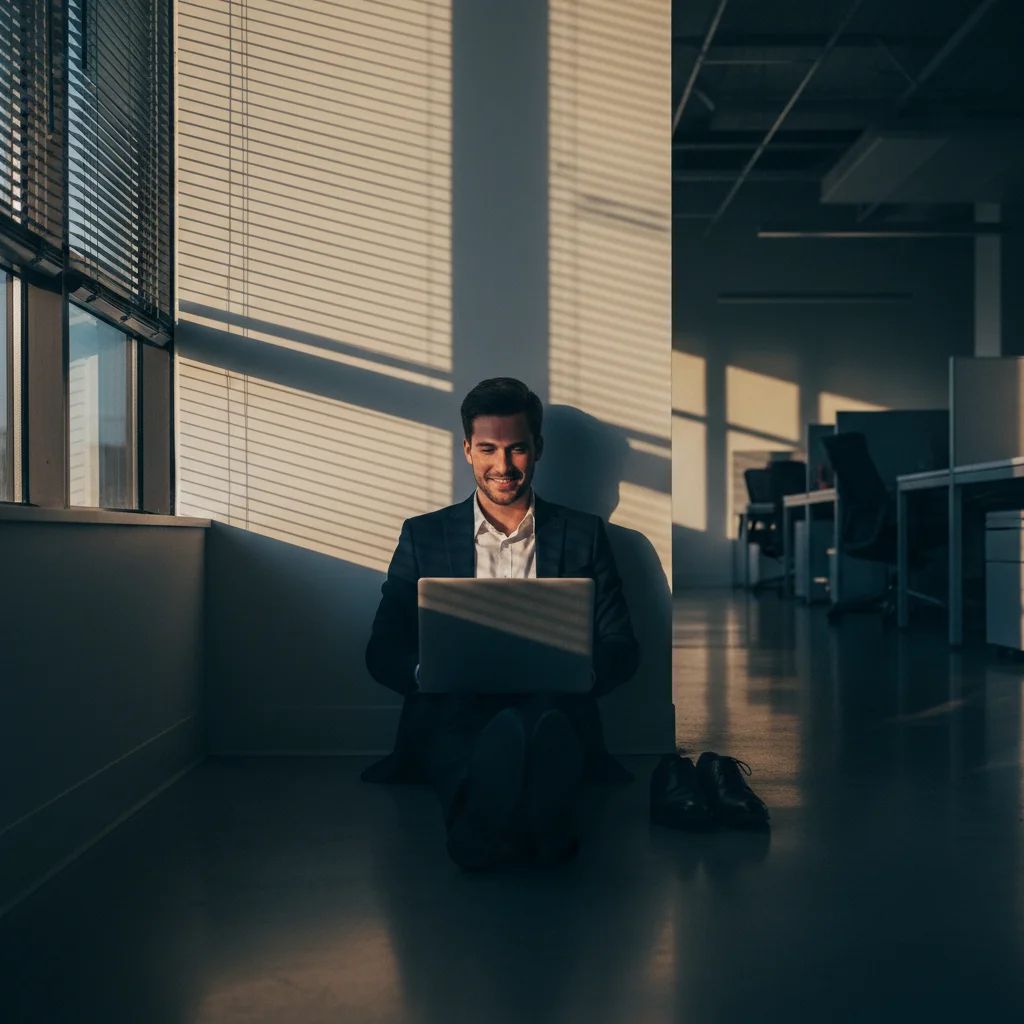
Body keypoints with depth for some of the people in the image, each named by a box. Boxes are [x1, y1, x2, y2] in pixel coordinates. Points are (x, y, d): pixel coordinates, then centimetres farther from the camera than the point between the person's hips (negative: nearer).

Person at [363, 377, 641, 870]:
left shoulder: (583, 534, 18)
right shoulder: (424, 535, 19)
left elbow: (622, 648, 13)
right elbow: (382, 650, 13)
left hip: (551, 710, 0)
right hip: (453, 719, 0)